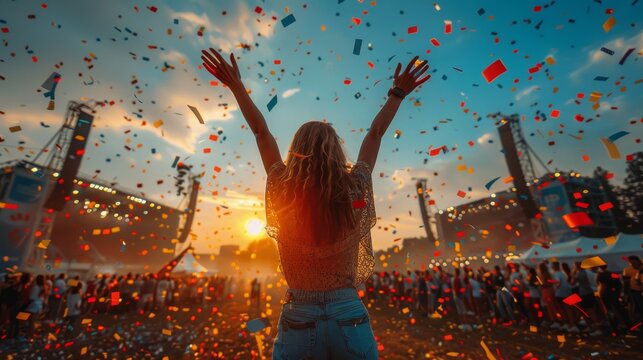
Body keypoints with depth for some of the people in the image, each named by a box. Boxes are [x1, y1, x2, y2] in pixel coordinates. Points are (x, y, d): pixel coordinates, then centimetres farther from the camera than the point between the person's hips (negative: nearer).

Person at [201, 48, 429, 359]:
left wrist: (235, 84, 11)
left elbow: (261, 132, -1)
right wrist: (398, 93, 16)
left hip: (298, 322, 0)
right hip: (350, 319, 1)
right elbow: (374, 135, 2)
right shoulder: (354, 191, -12)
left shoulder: (284, 193, -12)